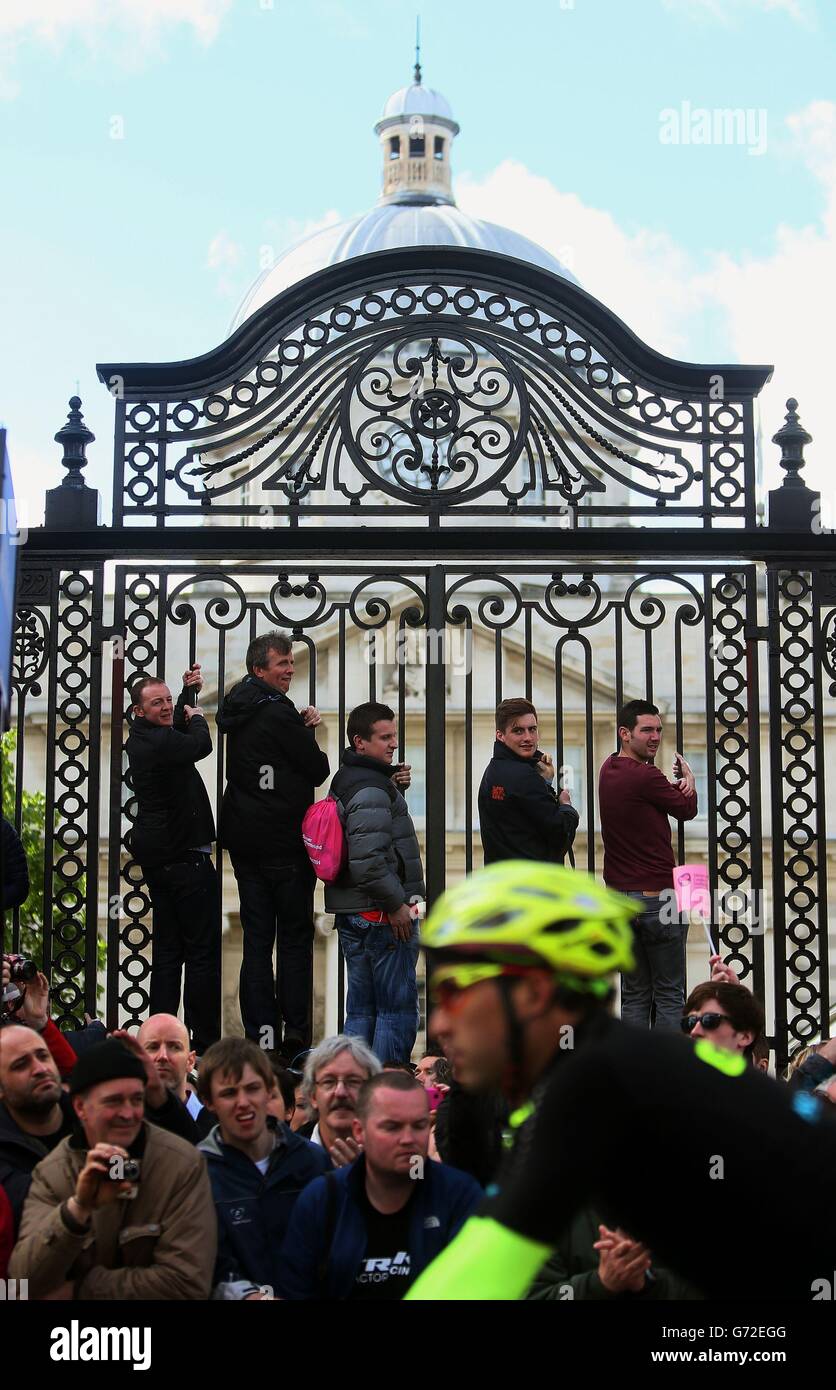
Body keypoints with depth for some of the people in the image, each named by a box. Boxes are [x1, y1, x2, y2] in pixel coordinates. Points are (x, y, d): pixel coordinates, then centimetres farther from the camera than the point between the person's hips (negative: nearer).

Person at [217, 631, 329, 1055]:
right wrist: (309, 732, 10)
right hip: (284, 841, -8)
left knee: (256, 940, 6)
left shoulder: (238, 711, 13)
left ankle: (260, 1036, 3)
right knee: (295, 939, -1)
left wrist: (302, 726, 4)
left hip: (244, 841, 8)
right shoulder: (278, 714, -14)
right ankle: (295, 1038, -2)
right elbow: (318, 770, -9)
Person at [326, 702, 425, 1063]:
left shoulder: (345, 779, 14)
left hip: (350, 912, 10)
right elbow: (367, 860, -26)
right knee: (398, 1010, -4)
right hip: (380, 913, -10)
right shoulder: (371, 789, -17)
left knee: (360, 1009, 13)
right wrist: (397, 904, -17)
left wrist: (393, 788, 12)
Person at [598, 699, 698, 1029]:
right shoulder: (645, 776, -15)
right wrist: (688, 778, 18)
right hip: (656, 895, -8)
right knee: (669, 996, -1)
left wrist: (677, 784, -9)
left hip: (617, 895, 8)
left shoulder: (609, 769, 9)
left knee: (634, 995, 9)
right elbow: (687, 810, -1)